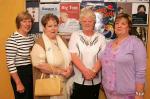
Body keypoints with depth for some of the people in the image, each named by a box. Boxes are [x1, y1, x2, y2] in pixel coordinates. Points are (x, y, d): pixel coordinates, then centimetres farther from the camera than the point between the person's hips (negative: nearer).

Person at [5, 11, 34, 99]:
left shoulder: (31, 38, 7)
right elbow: (10, 63, -18)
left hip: (32, 73, 7)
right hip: (20, 74, -7)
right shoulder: (12, 39, -17)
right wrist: (18, 83, -17)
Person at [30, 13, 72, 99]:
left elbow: (69, 58, 15)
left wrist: (70, 69, -6)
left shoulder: (62, 40, 11)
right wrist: (60, 71, -19)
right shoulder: (39, 43, -10)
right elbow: (40, 65, -19)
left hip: (64, 83, 6)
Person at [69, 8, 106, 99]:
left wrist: (93, 71, -17)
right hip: (78, 80, -1)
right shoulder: (75, 35, 1)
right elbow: (74, 56, -7)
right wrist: (85, 71, -17)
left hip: (95, 80, 1)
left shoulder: (101, 37, 4)